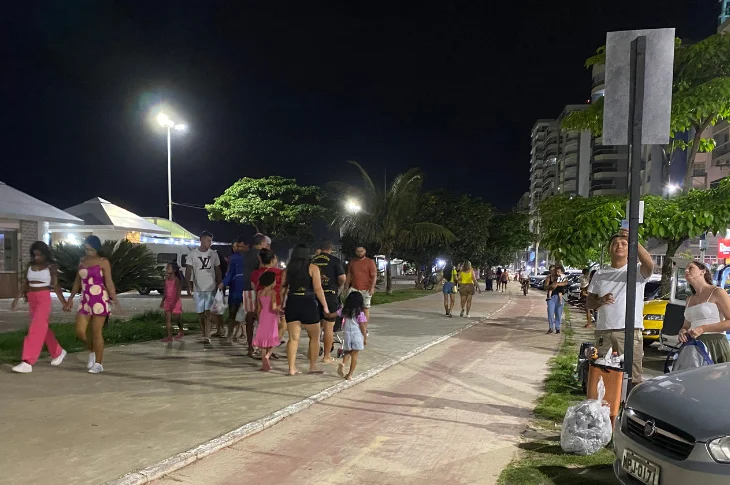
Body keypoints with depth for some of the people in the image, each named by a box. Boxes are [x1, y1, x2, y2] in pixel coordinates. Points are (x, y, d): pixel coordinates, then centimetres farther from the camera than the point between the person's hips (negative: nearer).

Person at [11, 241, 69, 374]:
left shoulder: (51, 267, -5)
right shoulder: (30, 266, 10)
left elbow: (56, 286, -7)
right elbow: (26, 284, 12)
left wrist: (64, 302, -13)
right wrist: (17, 298, 3)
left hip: (44, 299, -7)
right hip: (32, 300, 7)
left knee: (36, 330, -12)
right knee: (42, 329, 14)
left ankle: (27, 362, -14)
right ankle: (58, 352, 31)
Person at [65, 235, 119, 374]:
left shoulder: (103, 262, -5)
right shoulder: (82, 261, 12)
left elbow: (109, 282, -8)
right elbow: (77, 281, 19)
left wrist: (115, 300, -15)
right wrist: (71, 298, 17)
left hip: (100, 301, -6)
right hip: (85, 301, 6)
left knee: (96, 332, -2)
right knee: (80, 332, 1)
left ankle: (98, 364, 8)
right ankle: (92, 351, 29)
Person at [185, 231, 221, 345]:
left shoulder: (213, 254, 5)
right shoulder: (193, 254, -2)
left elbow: (218, 270, 10)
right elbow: (188, 270, -3)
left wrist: (219, 284, 5)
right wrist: (188, 286, -14)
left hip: (211, 288, 0)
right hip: (198, 288, 0)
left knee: (208, 312, -8)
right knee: (200, 313, 8)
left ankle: (207, 336, -12)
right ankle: (203, 335, 22)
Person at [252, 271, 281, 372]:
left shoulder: (259, 293, 4)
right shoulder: (273, 292, -12)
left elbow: (259, 309, 8)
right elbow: (273, 307, -21)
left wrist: (259, 319, 17)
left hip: (263, 319, 5)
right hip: (272, 319, -5)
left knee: (263, 341, 10)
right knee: (272, 341, 4)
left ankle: (265, 364, 11)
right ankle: (267, 356, -22)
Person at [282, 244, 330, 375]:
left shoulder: (287, 269, 8)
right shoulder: (313, 268, -3)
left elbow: (283, 289, 7)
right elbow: (318, 289, -9)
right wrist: (325, 306, -4)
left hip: (291, 304, 3)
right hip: (308, 304, -3)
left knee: (293, 338, 8)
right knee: (314, 337, 13)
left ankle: (292, 368, 7)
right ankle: (313, 367, 15)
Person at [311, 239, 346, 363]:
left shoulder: (313, 260, 5)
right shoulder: (335, 260, -7)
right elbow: (342, 278, -13)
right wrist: (338, 287, 4)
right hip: (330, 295, -4)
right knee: (329, 327, 3)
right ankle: (326, 356, 7)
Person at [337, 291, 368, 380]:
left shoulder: (344, 311, 0)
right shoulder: (360, 313, -9)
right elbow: (362, 327, -9)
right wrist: (365, 338, 0)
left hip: (347, 335, 3)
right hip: (357, 336, -3)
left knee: (348, 352, 20)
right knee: (354, 355, 5)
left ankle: (343, 363, -8)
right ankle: (350, 374, 5)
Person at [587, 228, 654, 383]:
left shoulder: (636, 270, 3)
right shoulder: (600, 274, 14)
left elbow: (649, 265, -23)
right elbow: (589, 303, 14)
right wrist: (601, 301, -9)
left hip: (630, 332, -4)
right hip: (603, 332, 4)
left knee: (633, 377, -4)